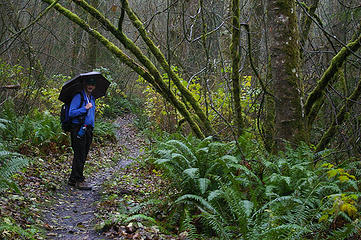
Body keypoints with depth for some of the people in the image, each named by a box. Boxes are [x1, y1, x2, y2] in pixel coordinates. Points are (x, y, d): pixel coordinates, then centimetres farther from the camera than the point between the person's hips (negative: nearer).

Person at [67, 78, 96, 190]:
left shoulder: (92, 99, 19)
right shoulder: (78, 97, -6)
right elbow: (71, 113, -14)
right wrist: (85, 108, -18)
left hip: (88, 129, 8)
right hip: (78, 129, -8)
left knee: (83, 156, 10)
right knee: (79, 156, -8)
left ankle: (73, 179, 18)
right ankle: (79, 181, -5)